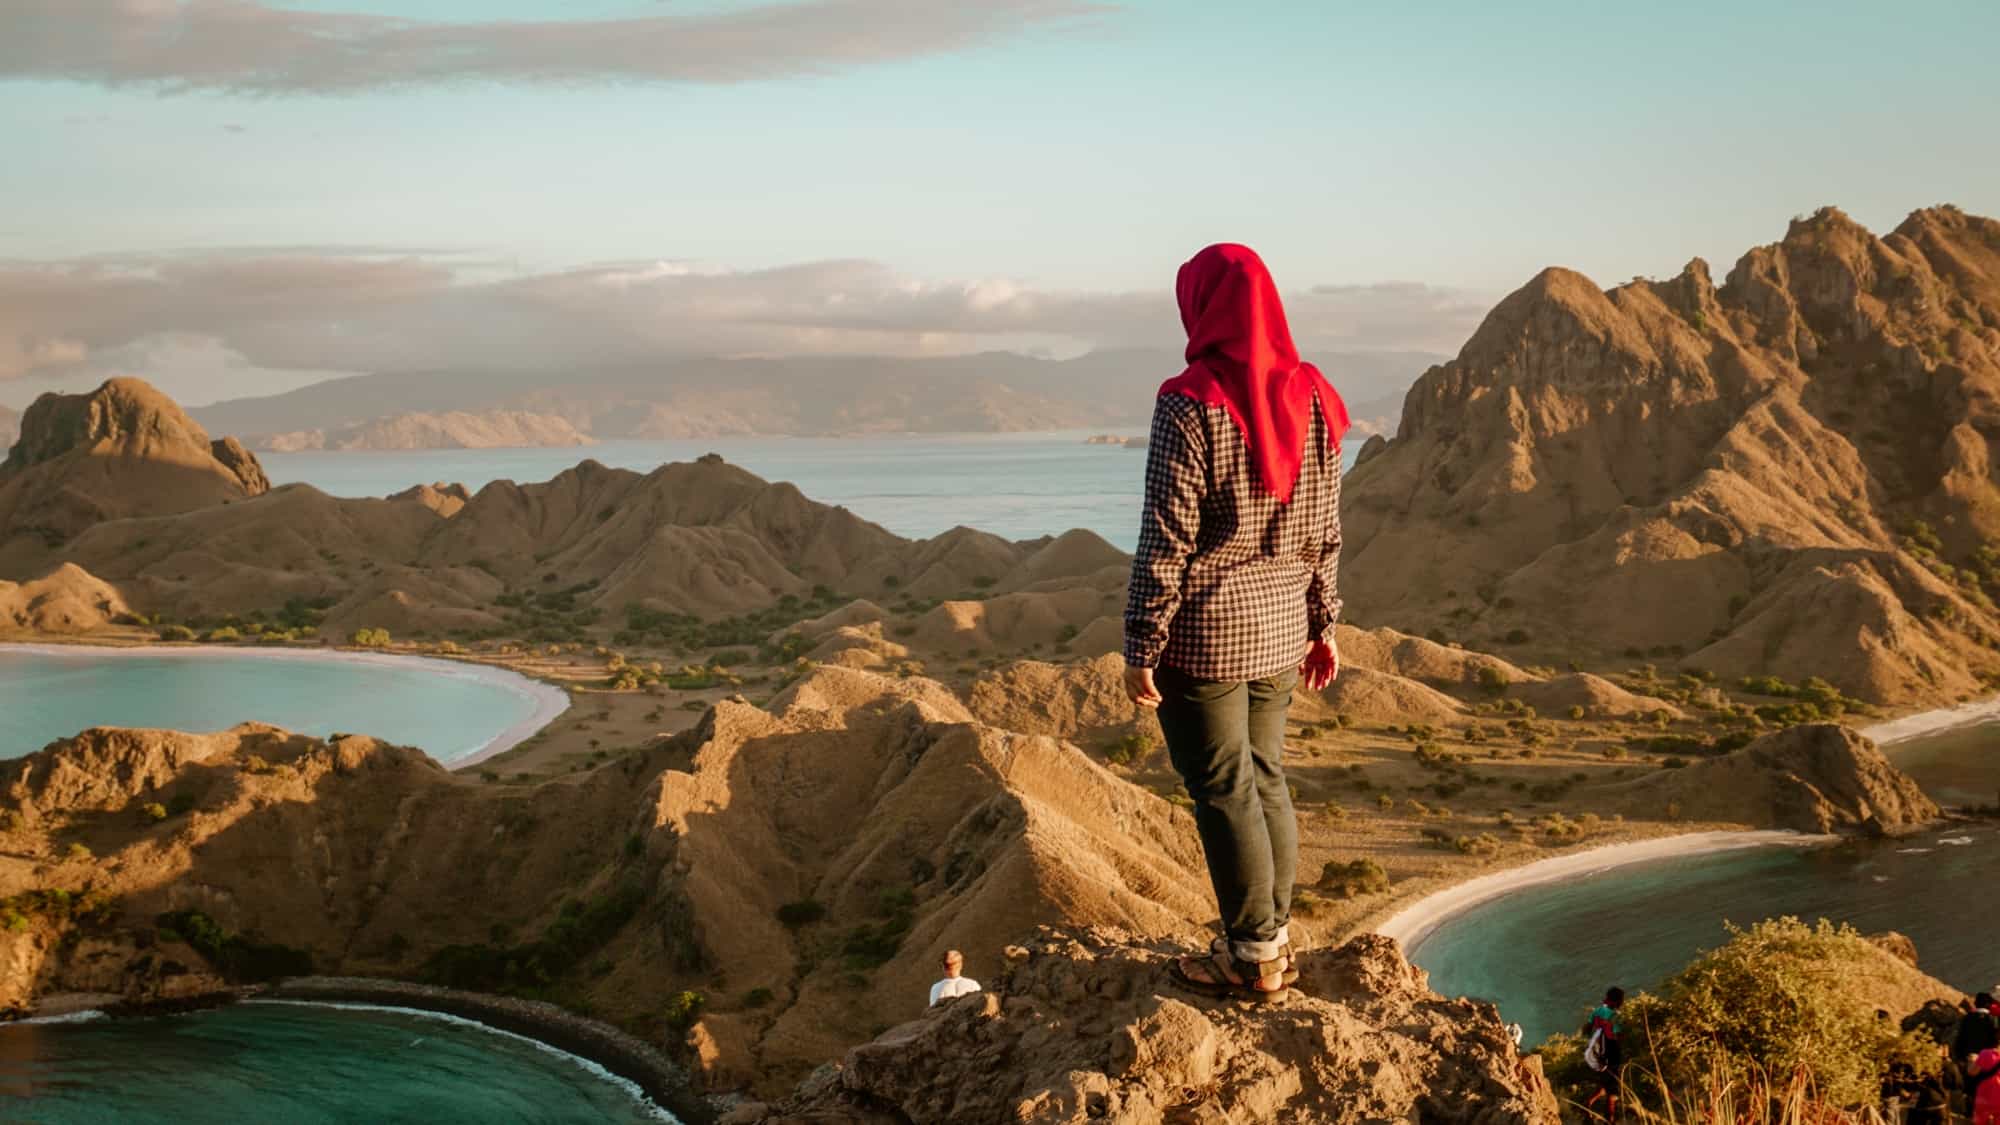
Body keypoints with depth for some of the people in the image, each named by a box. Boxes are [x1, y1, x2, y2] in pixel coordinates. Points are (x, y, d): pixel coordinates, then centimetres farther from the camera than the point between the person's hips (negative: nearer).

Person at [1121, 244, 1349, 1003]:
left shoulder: (1193, 404, -17)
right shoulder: (1312, 399, 3)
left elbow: (1167, 537, -17)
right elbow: (1325, 531, 8)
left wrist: (1141, 646, -11)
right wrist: (1322, 625, 17)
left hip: (1204, 631, -7)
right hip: (1281, 627, 7)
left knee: (1224, 790, 3)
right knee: (1266, 780, 17)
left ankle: (1253, 957, 10)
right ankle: (1275, 941, 26)